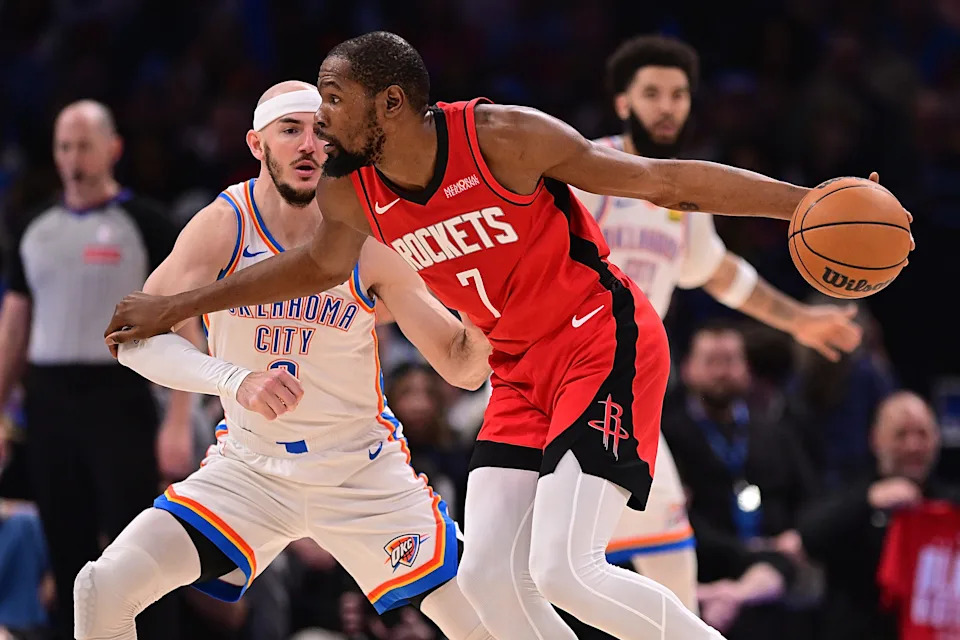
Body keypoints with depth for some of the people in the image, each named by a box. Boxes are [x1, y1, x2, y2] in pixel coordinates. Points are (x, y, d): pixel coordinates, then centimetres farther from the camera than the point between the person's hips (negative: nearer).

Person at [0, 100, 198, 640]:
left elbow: (182, 324, -5)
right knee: (67, 553, 6)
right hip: (49, 402, 5)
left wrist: (178, 422, -13)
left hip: (120, 399, -5)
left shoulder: (146, 225, -2)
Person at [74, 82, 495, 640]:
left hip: (364, 475, 0)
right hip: (249, 469, 0)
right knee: (104, 590, -17)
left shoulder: (366, 242, -12)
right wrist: (236, 381, -41)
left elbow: (461, 367, -10)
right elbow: (136, 334, -26)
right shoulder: (224, 226, -14)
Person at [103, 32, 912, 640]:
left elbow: (662, 180, -15)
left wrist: (806, 203, -18)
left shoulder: (502, 137, -21)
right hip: (522, 370, 7)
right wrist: (178, 307, 22)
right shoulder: (352, 192, -4)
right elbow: (322, 262, 20)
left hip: (604, 342, -7)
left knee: (563, 569, -21)